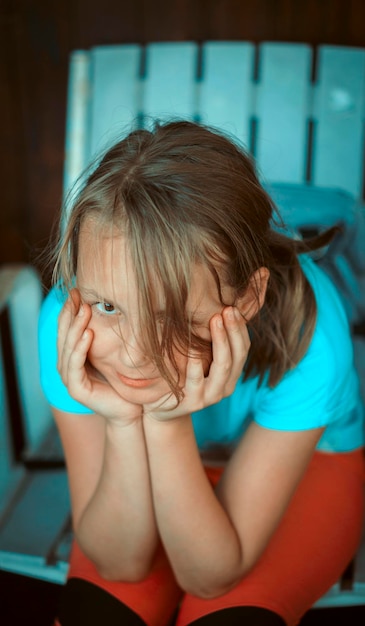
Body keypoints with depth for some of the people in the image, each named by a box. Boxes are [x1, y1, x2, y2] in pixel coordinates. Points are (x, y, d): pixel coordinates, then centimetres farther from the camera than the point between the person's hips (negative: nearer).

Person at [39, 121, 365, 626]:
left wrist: (168, 426, -41)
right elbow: (119, 563, -22)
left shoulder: (305, 335, -36)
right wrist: (124, 425, -39)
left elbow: (212, 575, -26)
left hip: (306, 464, 0)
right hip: (139, 471, 1)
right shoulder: (69, 324, -30)